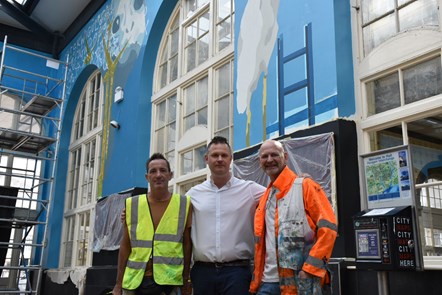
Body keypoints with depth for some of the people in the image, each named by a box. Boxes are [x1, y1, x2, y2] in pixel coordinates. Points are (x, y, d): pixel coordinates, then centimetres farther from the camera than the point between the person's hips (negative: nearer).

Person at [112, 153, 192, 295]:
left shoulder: (184, 204, 0)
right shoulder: (132, 204, 4)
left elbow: (187, 245, 3)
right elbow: (125, 246, 7)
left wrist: (186, 282, 1)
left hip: (169, 282, -1)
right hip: (134, 282, 2)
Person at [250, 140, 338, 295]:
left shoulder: (305, 186, -3)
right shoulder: (264, 198, 17)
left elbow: (328, 228, -10)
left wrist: (310, 268, -15)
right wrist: (256, 278, 15)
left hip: (301, 281, -6)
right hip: (268, 280, 6)